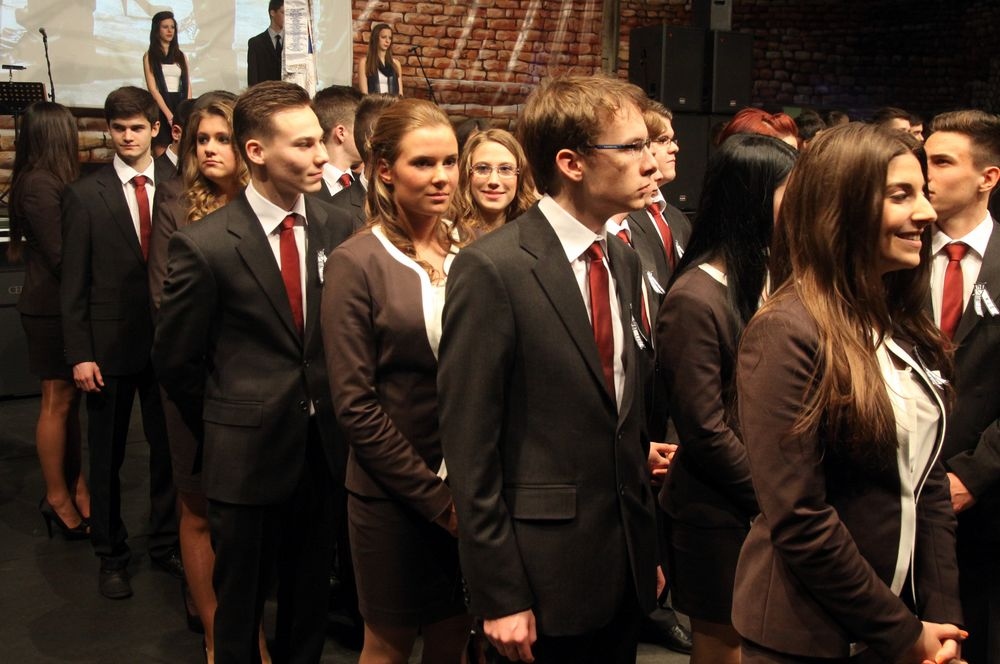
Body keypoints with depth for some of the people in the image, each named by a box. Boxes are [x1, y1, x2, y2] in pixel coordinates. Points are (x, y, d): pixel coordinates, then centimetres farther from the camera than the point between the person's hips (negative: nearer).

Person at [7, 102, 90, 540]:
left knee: (70, 400, 13)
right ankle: (57, 498, 13)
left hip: (61, 304, 8)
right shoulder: (40, 183, -18)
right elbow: (60, 255, -19)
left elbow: (63, 243, 5)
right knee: (57, 403, 2)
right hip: (53, 307, -8)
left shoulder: (49, 180, 9)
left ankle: (74, 484, 23)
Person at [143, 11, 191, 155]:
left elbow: (187, 86, 9)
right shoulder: (150, 56, 2)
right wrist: (169, 114, -17)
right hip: (161, 108, -4)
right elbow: (152, 88, -7)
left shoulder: (180, 56, 14)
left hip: (180, 106, 4)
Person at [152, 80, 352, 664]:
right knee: (242, 607, 14)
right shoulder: (204, 245, -13)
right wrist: (224, 430, 5)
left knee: (311, 604, 18)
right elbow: (176, 359, -4)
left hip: (323, 451, 3)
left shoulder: (336, 232, -3)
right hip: (248, 457, -3)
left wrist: (331, 413, 7)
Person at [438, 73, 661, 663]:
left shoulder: (624, 261, 8)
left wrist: (648, 548, 15)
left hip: (626, 569, 7)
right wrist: (499, 596, -14)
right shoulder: (491, 269, -15)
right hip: (544, 577, -6)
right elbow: (469, 444, -15)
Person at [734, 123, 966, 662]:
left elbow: (929, 483, 8)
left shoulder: (906, 330, 5)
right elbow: (798, 520, -21)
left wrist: (942, 615, -2)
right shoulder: (787, 335, -19)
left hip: (904, 616, 7)